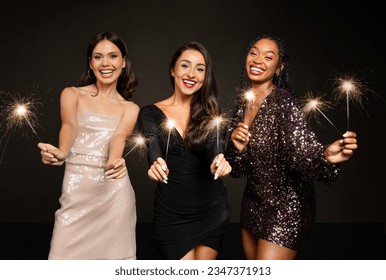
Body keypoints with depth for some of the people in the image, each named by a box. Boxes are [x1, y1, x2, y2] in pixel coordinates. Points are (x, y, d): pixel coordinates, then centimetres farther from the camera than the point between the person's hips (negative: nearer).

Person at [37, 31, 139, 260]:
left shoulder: (130, 108, 8)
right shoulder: (72, 94, 6)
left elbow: (119, 136, -12)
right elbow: (69, 126, -14)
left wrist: (114, 161, -34)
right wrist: (61, 153, -36)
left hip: (114, 193, 1)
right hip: (76, 193, 0)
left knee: (113, 255, 7)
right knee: (67, 257, -1)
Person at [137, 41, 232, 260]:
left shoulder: (212, 114, 0)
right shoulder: (150, 113, -4)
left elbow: (216, 147, -18)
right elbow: (154, 149, -20)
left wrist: (219, 163, -41)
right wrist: (156, 166, -44)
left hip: (212, 210, 2)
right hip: (172, 214, -1)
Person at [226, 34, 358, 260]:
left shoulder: (285, 101, -19)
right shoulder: (244, 100, 1)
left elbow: (303, 149, -31)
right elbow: (237, 170, 1)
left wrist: (326, 157, -52)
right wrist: (237, 147, -20)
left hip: (286, 209, -7)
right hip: (253, 203, 7)